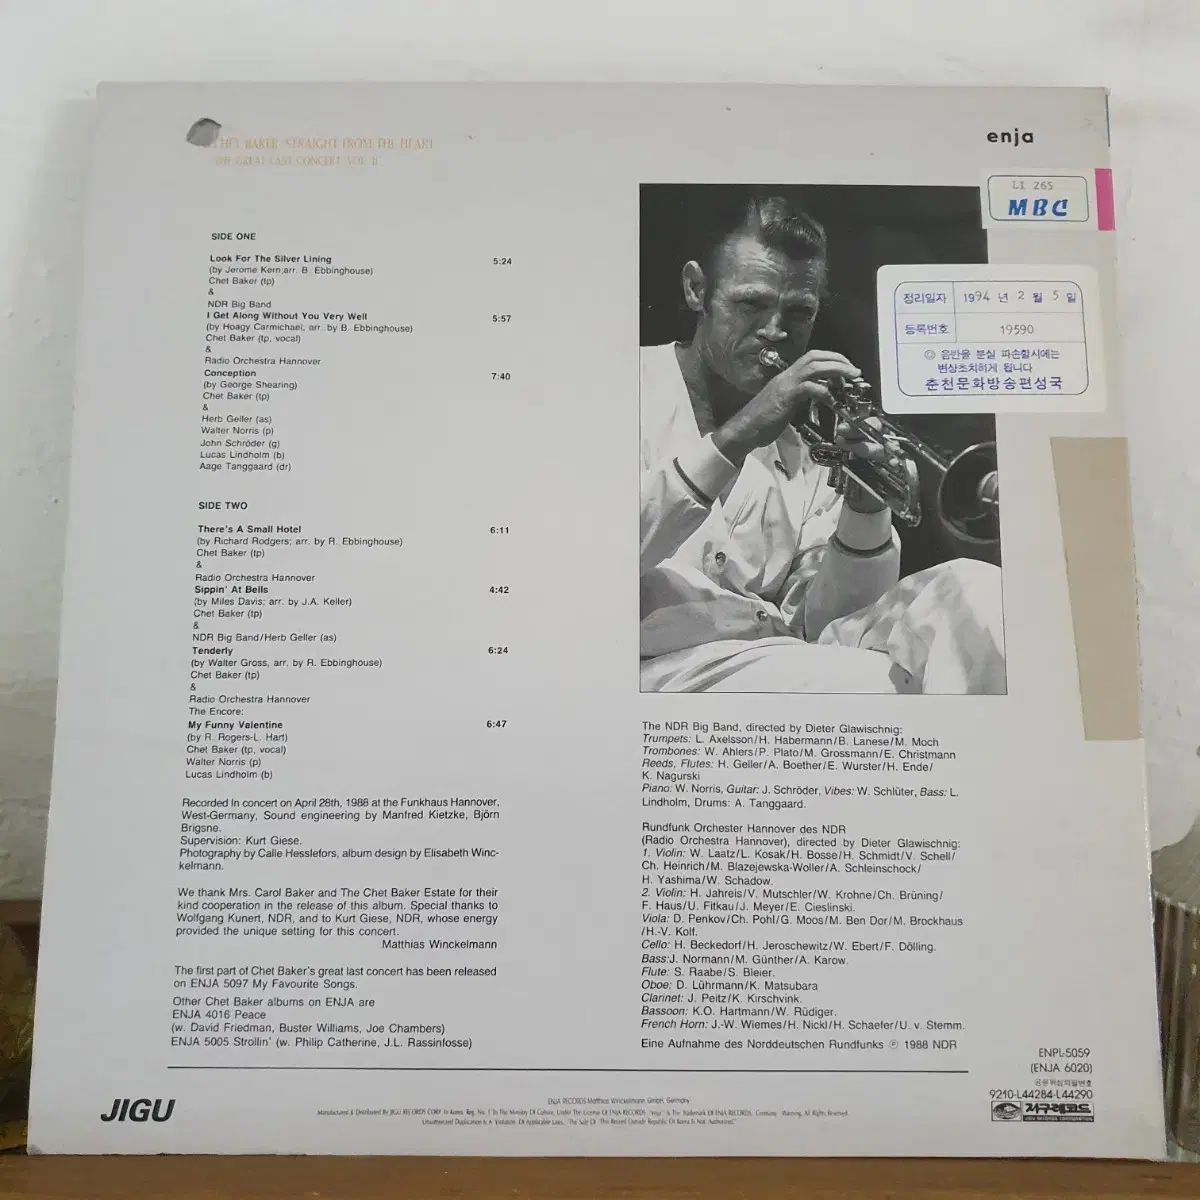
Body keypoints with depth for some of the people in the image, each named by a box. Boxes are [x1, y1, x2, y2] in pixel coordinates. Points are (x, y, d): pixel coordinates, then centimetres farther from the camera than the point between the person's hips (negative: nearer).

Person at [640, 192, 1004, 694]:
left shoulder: (805, 447, 17)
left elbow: (816, 624, 7)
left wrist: (866, 508, -9)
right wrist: (732, 440, -20)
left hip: (786, 661, 5)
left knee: (972, 590, -14)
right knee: (870, 683, -29)